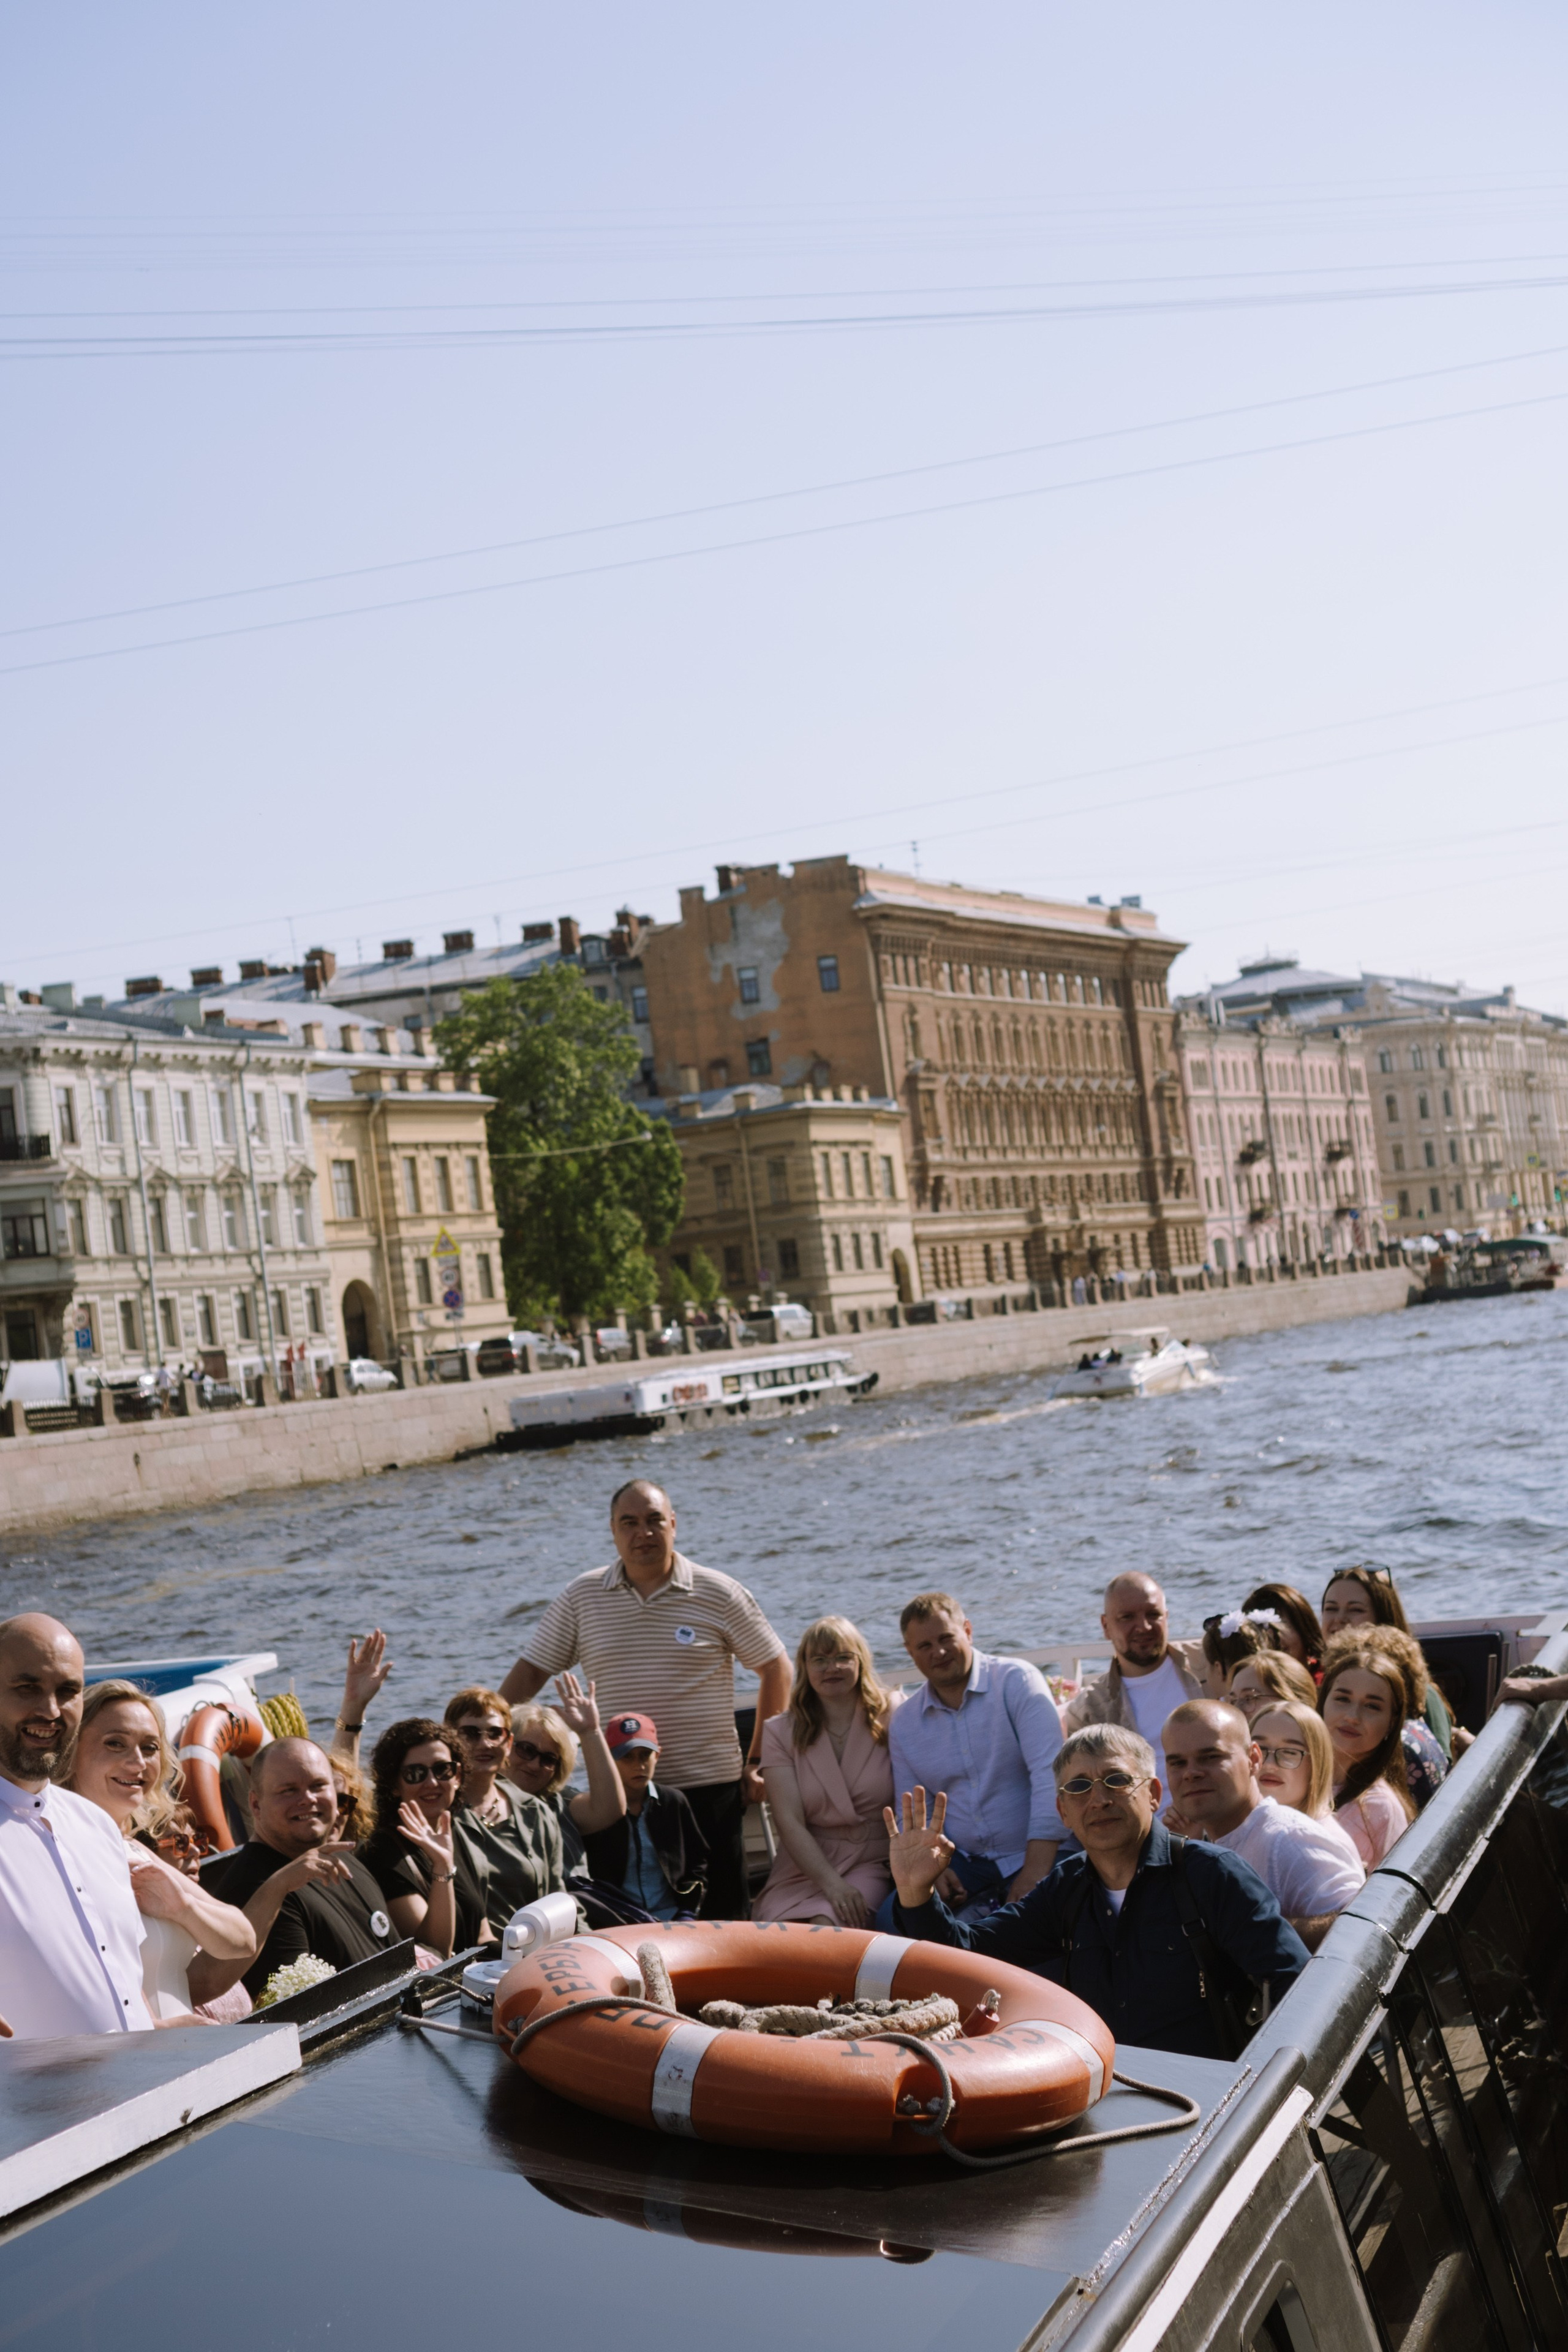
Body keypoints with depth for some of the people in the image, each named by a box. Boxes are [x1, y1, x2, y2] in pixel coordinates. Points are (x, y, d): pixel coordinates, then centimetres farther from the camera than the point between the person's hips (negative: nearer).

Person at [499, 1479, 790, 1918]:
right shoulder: (581, 1598, 5)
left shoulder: (719, 1594, 0)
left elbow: (776, 1669, 4)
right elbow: (531, 1672, 9)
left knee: (721, 1921, 2)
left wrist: (758, 1761, 0)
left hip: (710, 1787, -1)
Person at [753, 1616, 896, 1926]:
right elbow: (789, 1822, -3)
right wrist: (832, 1884, -17)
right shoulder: (780, 1732, 6)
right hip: (803, 1869, 2)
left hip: (873, 1865, -1)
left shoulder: (891, 1720, 3)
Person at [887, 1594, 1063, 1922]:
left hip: (1032, 1855, -4)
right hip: (963, 1863, 4)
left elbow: (1050, 1775, -15)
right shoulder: (903, 1723, 8)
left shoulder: (1017, 1681, -6)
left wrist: (1035, 1874, -22)